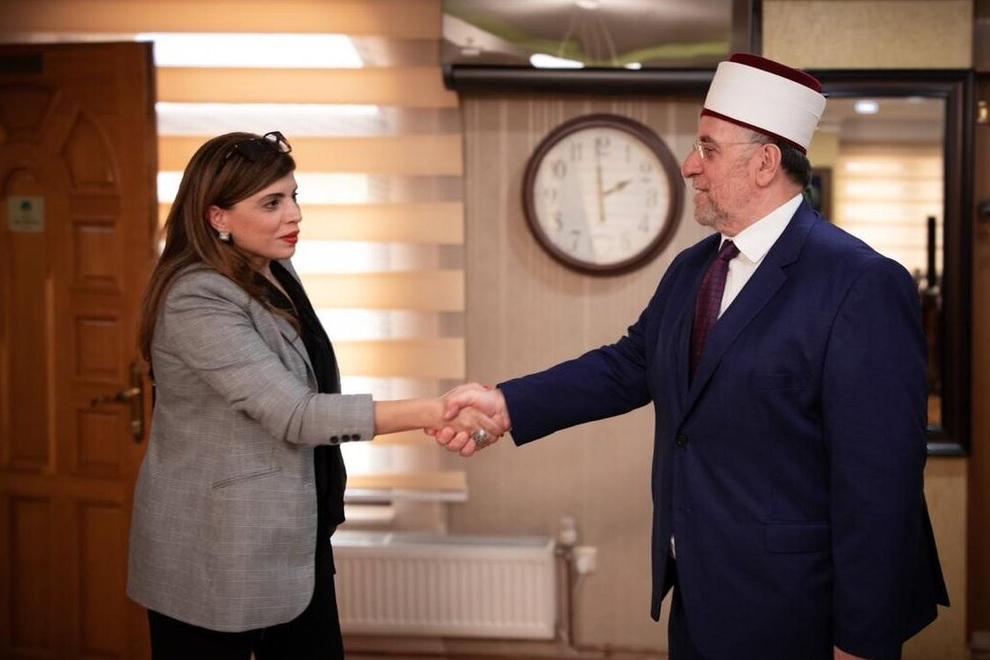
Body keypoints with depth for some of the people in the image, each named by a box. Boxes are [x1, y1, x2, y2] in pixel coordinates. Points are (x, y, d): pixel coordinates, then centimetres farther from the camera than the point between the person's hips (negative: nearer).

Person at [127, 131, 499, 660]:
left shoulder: (276, 271, 7)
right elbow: (293, 414, -27)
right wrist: (432, 413, -31)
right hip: (217, 552, -8)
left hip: (294, 538, 8)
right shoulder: (198, 300, -21)